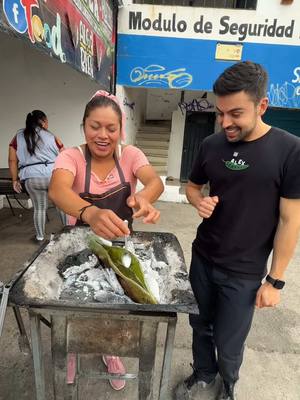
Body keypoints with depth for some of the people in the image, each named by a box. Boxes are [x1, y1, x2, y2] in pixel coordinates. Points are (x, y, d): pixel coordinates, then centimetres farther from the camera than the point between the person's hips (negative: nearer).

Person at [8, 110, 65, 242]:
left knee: (39, 207, 15)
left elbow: (12, 160, 10)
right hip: (53, 174, -1)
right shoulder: (51, 137, 11)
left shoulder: (18, 137, 15)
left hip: (31, 178, 2)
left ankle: (40, 237, 25)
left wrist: (15, 180, 15)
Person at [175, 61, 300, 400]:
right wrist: (199, 202, -13)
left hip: (244, 272, -3)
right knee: (200, 326, 22)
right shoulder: (211, 145, -4)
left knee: (228, 343, 15)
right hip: (202, 258, 4)